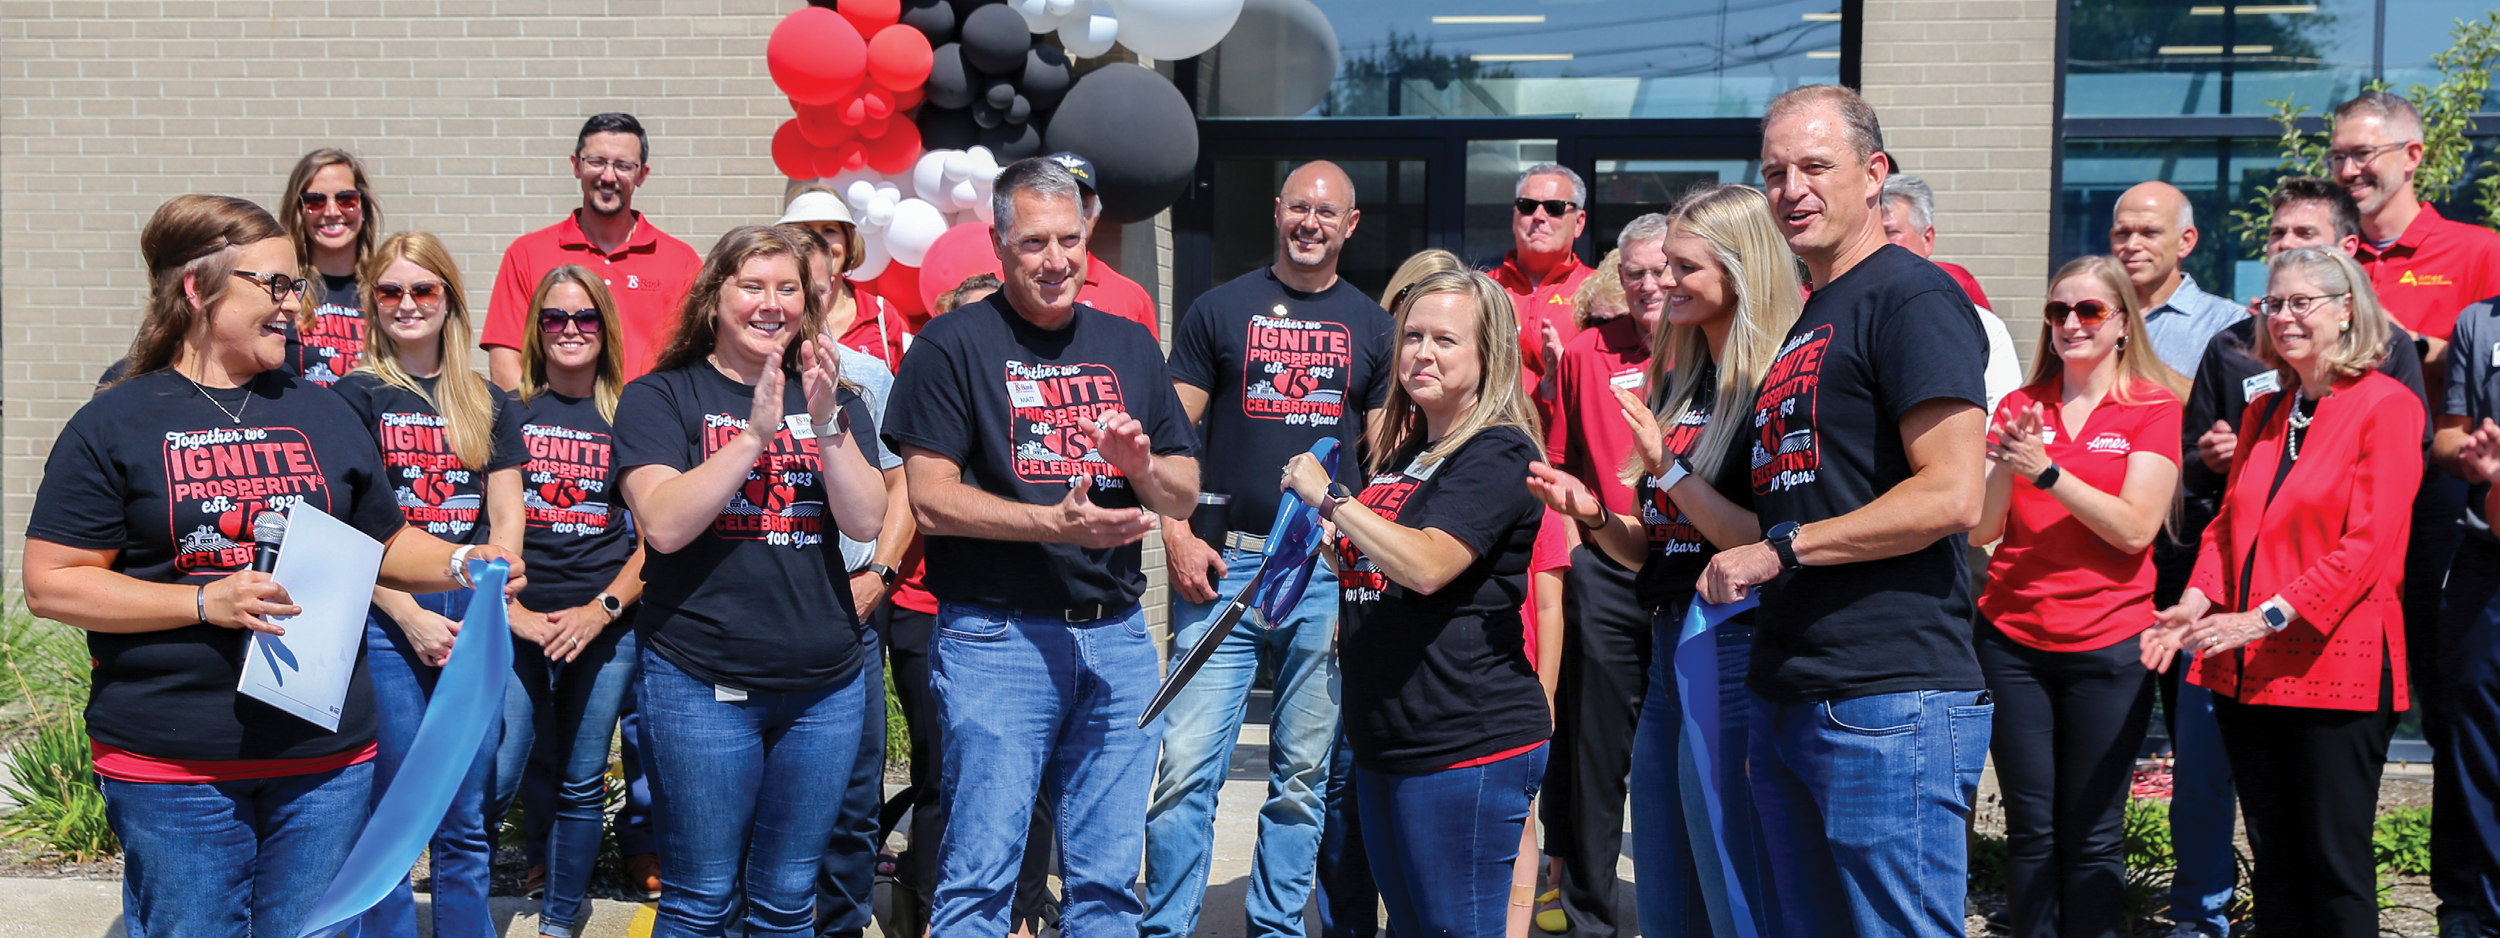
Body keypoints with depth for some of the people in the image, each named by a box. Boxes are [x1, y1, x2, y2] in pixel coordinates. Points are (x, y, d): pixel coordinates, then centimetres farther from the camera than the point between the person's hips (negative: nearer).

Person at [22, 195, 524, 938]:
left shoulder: (322, 415, 11)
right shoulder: (115, 425, -1)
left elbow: (386, 545, 18)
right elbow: (50, 583, -6)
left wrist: (460, 563, -3)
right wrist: (205, 601, -17)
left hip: (327, 757, 3)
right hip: (171, 765, -3)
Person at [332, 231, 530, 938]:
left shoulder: (489, 404, 13)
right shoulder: (356, 397, 3)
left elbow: (505, 518, 9)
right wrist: (411, 617, -12)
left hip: (475, 621, 3)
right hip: (387, 619, -3)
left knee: (467, 825, 7)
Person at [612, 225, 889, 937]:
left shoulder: (832, 400, 10)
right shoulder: (659, 397, 0)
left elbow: (866, 522, -3)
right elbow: (663, 524, -15)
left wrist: (826, 422, -16)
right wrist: (757, 432, -21)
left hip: (825, 685, 3)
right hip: (701, 684, -3)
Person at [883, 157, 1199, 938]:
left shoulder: (1129, 346, 14)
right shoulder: (953, 344, 0)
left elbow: (1185, 496, 15)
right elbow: (932, 501, -8)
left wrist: (1141, 467, -8)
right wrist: (1057, 523, -19)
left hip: (1117, 637, 4)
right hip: (997, 637, -4)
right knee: (980, 875, -3)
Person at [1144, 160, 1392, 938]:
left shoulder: (1372, 326, 11)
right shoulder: (1220, 310, 7)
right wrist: (1177, 536, -7)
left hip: (1329, 573, 2)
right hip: (1224, 563, -1)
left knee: (1304, 773, 9)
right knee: (1187, 766, -5)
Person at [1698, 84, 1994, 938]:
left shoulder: (1912, 297, -8)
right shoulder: (1804, 322, 21)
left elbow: (1952, 495, -18)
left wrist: (1784, 547, -15)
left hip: (1891, 705, -9)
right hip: (1788, 699, 9)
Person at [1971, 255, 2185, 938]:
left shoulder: (2154, 408, 1)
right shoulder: (2019, 408, 9)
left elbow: (2134, 529, -12)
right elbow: (1980, 529, 3)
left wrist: (2046, 470, -19)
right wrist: (2004, 467, -14)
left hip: (2107, 646, -2)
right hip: (2012, 642, 3)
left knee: (2091, 837, 2)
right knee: (2030, 830, 6)